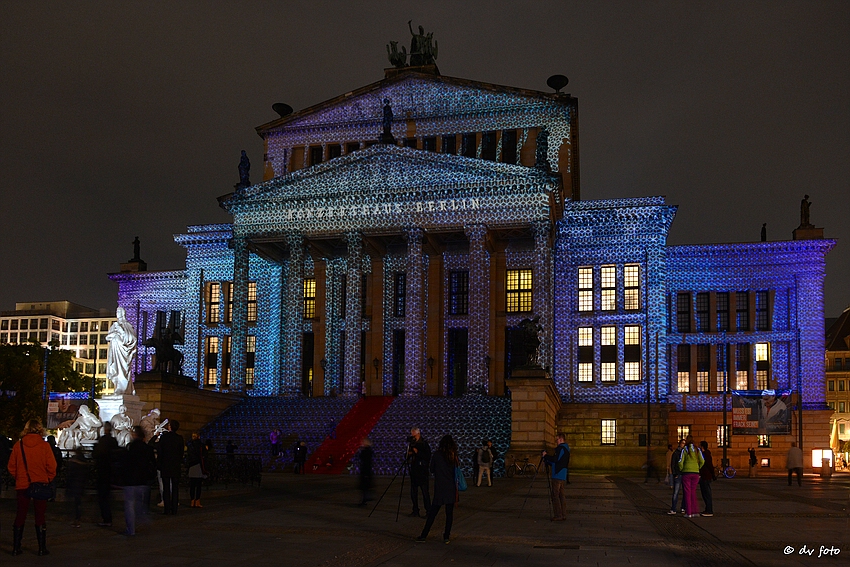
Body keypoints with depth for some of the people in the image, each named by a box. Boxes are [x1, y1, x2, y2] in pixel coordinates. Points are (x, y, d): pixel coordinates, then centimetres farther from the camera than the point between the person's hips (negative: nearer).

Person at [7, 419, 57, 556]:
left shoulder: (18, 445, -3)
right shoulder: (44, 445, -9)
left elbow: (11, 467, 1)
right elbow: (51, 466, -10)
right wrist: (48, 480, 7)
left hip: (22, 485, 2)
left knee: (20, 516, 11)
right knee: (40, 516, 6)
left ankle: (16, 548, 14)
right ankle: (42, 548, 7)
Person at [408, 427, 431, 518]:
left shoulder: (424, 444, -6)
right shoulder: (412, 443, 12)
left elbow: (427, 457, -14)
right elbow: (408, 458, 19)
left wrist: (417, 452, -19)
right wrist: (409, 454, -3)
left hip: (422, 470, -7)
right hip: (413, 470, 7)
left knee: (425, 491, -6)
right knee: (413, 492, 8)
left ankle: (428, 511, -2)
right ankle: (415, 511, 16)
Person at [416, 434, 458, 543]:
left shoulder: (437, 455, -5)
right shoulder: (454, 456, 0)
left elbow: (432, 469, 4)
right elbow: (456, 471, 5)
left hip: (439, 488, -1)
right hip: (451, 488, 1)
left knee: (432, 513, 4)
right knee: (449, 513, 6)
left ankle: (424, 535, 6)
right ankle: (447, 536, 7)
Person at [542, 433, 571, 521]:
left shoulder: (561, 448, -11)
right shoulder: (566, 448, 20)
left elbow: (555, 459, -20)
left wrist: (546, 456, -6)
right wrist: (547, 460, 23)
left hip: (557, 476, -10)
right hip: (563, 477, 10)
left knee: (555, 495, -8)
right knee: (562, 495, 10)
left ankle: (558, 516, -10)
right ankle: (563, 515, 11)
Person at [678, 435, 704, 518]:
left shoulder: (684, 450, -5)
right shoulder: (697, 450, 5)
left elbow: (680, 462, -11)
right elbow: (702, 461, -1)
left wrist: (681, 469, 5)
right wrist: (697, 469, 10)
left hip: (686, 473, -3)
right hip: (695, 473, 4)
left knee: (687, 493, 2)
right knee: (693, 492, 13)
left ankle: (688, 513, 1)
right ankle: (694, 511, 8)